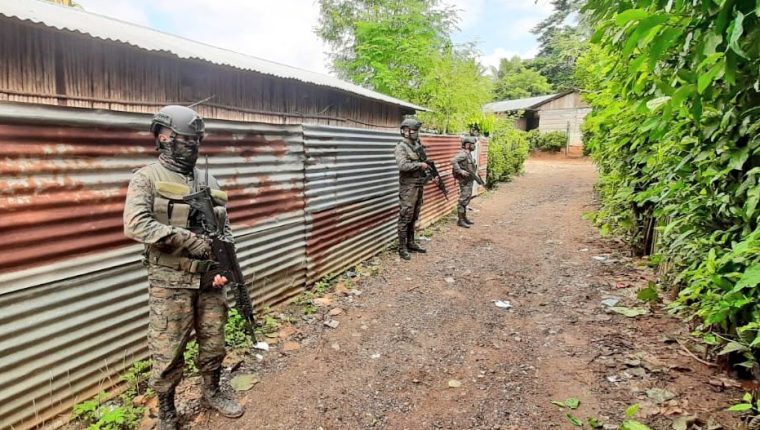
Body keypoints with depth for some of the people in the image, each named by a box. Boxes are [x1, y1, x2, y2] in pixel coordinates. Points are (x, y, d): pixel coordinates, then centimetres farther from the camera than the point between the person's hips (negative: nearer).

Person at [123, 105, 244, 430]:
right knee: (168, 352, 6)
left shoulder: (208, 181, 10)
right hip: (170, 283, -5)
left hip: (209, 280, 5)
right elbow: (136, 225, -21)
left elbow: (225, 228, 11)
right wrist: (189, 240, -22)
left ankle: (212, 393, 40)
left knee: (213, 343, 17)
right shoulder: (147, 178, -6)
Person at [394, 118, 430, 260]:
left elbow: (424, 163, 23)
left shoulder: (417, 145, 13)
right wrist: (420, 165, -18)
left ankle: (411, 243, 25)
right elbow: (403, 165, -25)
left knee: (414, 218, 15)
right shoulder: (401, 147, -12)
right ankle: (402, 248, 2)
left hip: (419, 186, 8)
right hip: (408, 187, -8)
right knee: (405, 218, -4)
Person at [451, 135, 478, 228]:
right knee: (463, 200, -7)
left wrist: (474, 171, 11)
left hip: (469, 181, 10)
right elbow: (453, 161, -32)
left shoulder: (468, 154, 12)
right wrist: (460, 171, -32)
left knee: (467, 199, 16)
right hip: (465, 181, -10)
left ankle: (464, 218, 26)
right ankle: (460, 220, -2)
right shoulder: (463, 153, -18)